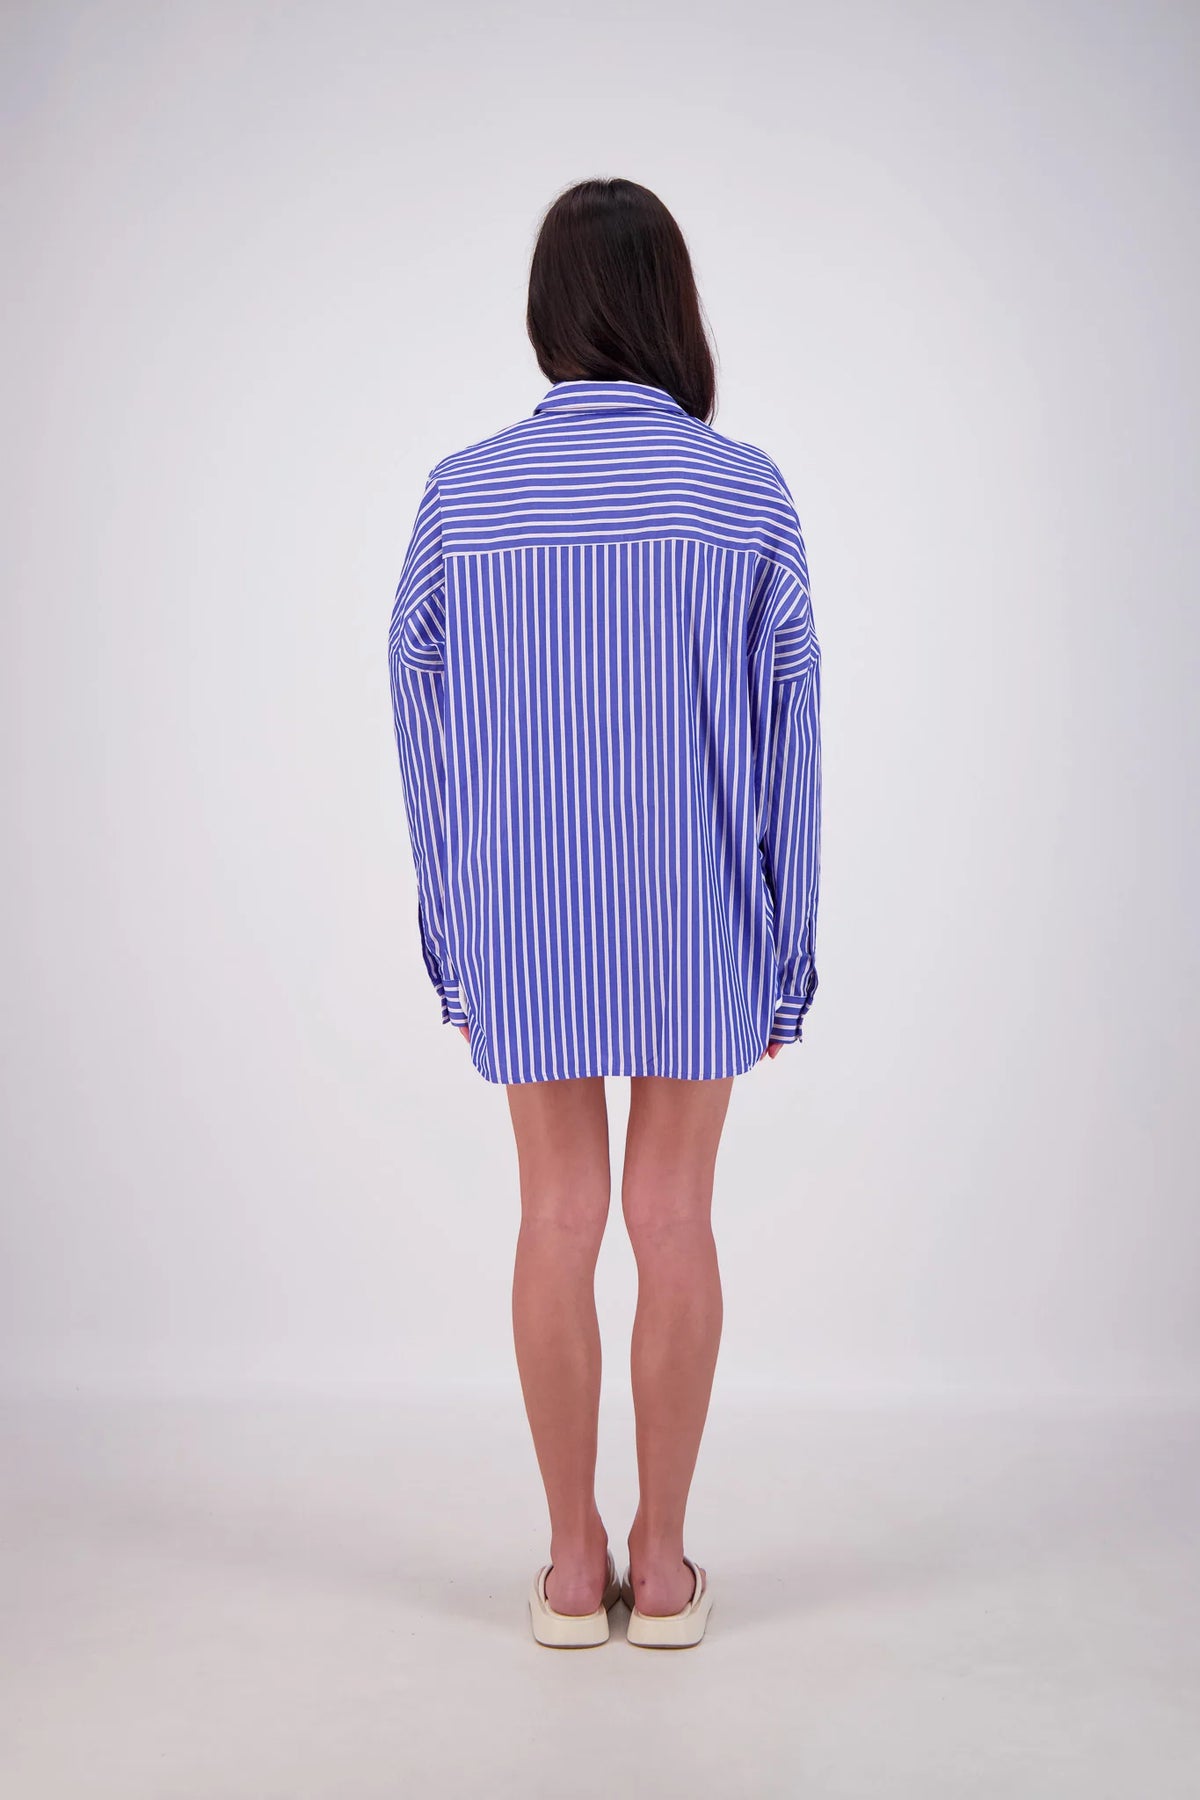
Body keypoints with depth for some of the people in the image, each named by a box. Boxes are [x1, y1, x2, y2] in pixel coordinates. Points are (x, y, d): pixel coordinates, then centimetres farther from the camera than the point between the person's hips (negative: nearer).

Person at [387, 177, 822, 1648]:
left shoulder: (461, 496, -5)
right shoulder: (747, 492, -7)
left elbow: (426, 739, -2)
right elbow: (784, 741, -6)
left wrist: (452, 944, 8)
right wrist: (787, 953, 3)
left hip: (528, 922, 1)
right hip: (698, 919, 0)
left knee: (559, 1219, 9)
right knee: (675, 1218, 9)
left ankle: (575, 1565, 19)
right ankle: (663, 1564, 19)